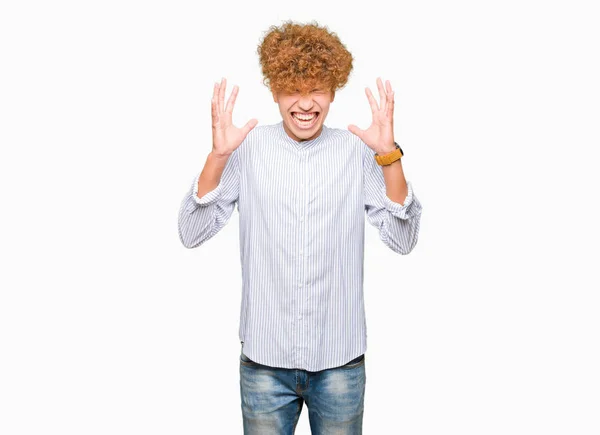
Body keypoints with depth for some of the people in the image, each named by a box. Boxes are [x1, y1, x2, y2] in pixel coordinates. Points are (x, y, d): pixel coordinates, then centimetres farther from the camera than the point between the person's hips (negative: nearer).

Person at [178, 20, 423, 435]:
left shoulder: (359, 151, -4)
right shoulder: (248, 149, -4)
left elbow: (403, 240, -8)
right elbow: (192, 234, -7)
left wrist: (389, 155, -19)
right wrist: (217, 155, -20)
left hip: (341, 358, 0)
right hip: (264, 357, 0)